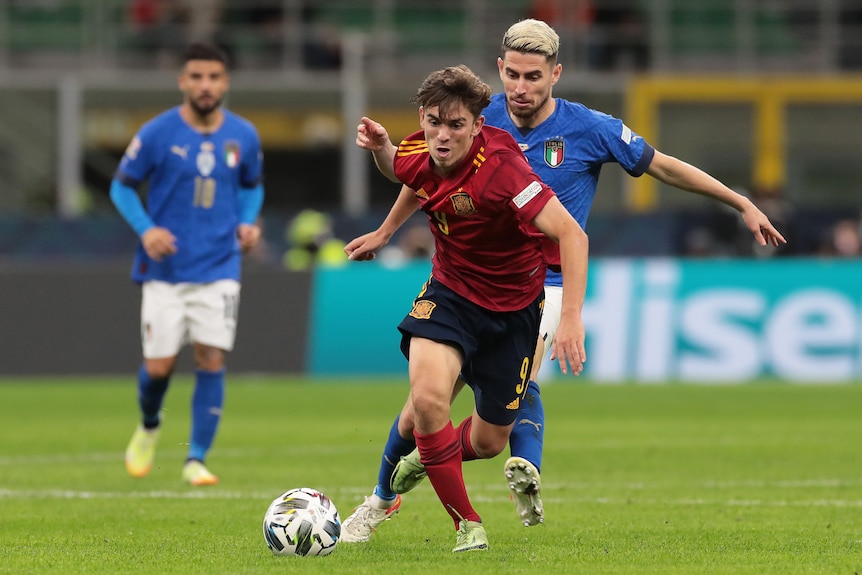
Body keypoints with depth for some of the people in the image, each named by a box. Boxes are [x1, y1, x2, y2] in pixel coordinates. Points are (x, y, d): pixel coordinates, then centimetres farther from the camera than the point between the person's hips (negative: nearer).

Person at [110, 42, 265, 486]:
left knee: (211, 361, -8)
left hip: (219, 269, 2)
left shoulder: (243, 136, 2)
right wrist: (145, 229, -13)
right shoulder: (157, 134, -7)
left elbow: (252, 186, 20)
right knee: (159, 367, -2)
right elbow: (122, 186, 3)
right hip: (165, 270, -1)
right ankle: (149, 426, 32)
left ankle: (196, 459, 0)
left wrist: (248, 222, 1)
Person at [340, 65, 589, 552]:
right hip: (450, 289, 3)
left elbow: (570, 234, -38)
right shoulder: (418, 154, -13)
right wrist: (384, 233, 16)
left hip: (513, 305, -3)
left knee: (488, 442, 9)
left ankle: (419, 463, 46)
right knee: (428, 396, -26)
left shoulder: (500, 167, -32)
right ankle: (467, 525, -5)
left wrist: (571, 319, -45)